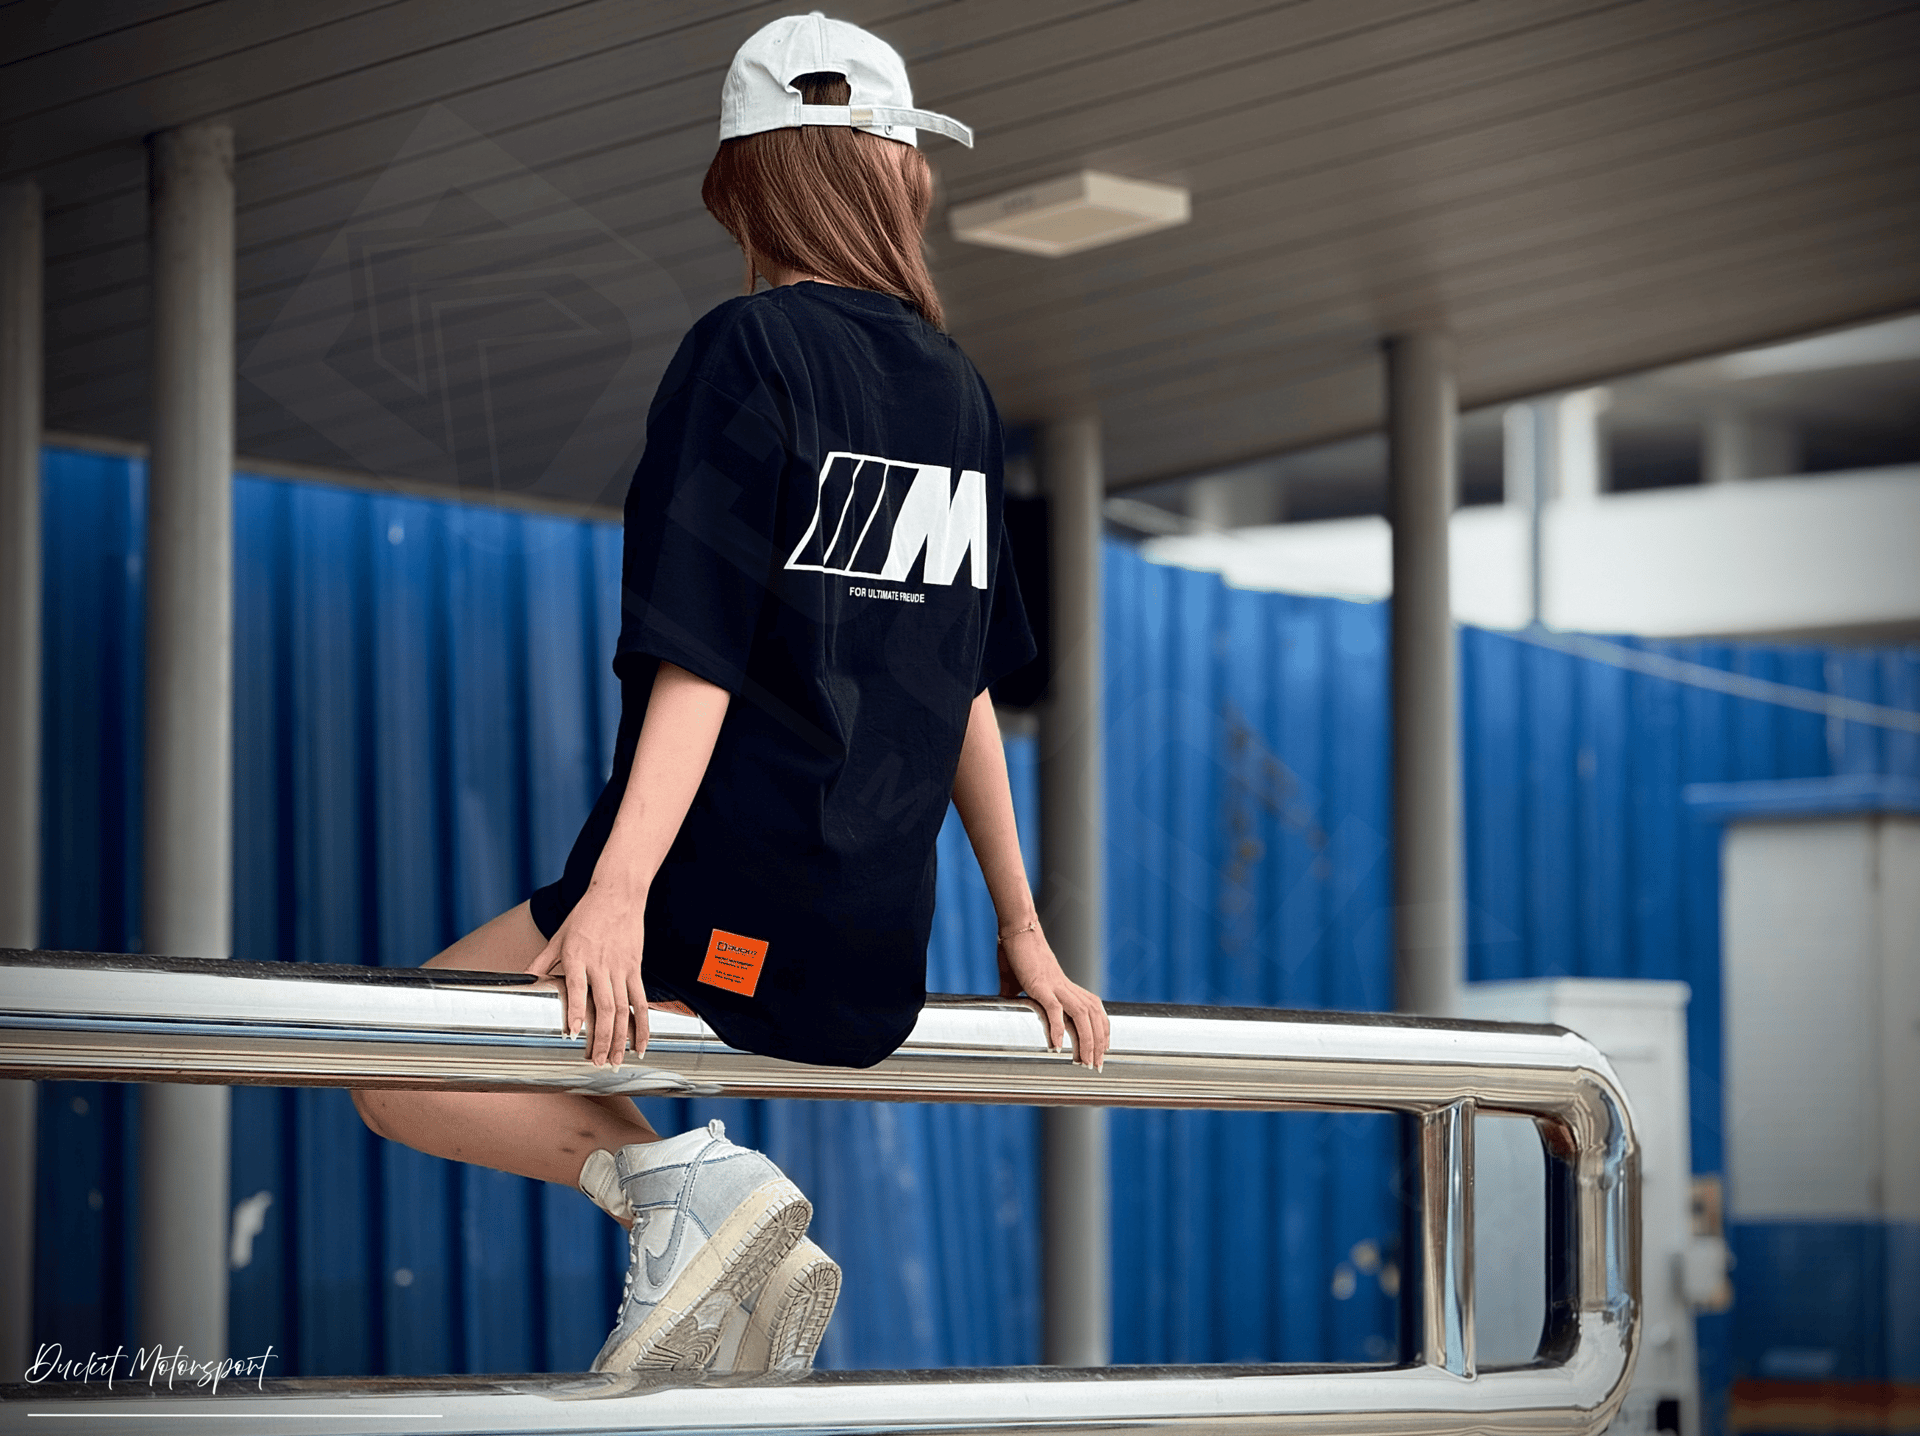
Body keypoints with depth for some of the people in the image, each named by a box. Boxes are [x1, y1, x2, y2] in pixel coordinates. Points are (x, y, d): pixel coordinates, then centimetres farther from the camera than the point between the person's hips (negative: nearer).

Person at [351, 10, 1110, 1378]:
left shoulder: (748, 351, -6)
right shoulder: (957, 391, 11)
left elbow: (701, 653, -15)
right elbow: (965, 685, 14)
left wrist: (620, 888, -21)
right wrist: (1025, 933, 18)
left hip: (729, 906, -7)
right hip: (877, 957, 7)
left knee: (396, 1072, 3)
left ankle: (678, 1175, -16)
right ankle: (738, 1262, 11)